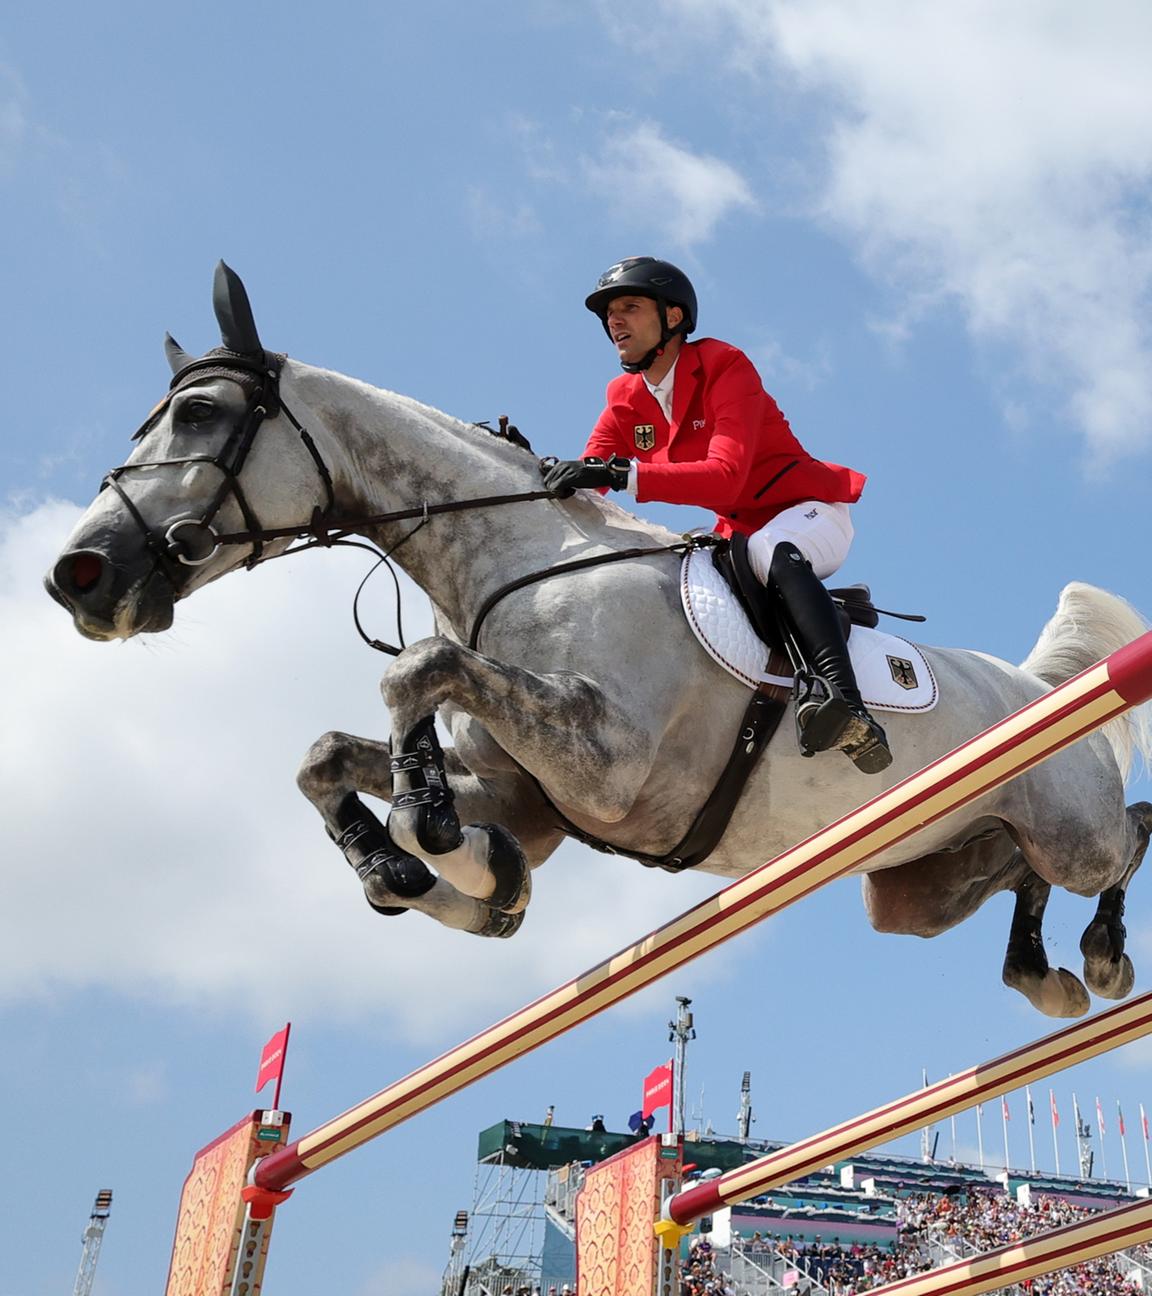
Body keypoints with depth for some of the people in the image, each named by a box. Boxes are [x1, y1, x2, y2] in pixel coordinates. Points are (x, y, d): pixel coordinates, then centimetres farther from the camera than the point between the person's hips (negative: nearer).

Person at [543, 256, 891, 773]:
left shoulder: (725, 367, -16)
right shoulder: (626, 400, 4)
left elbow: (725, 475, -33)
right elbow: (582, 484, -4)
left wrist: (620, 473, -44)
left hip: (812, 513, -8)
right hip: (739, 531, 8)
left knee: (770, 548, -39)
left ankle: (846, 701, -56)